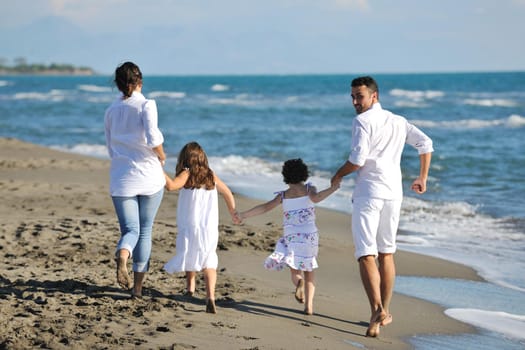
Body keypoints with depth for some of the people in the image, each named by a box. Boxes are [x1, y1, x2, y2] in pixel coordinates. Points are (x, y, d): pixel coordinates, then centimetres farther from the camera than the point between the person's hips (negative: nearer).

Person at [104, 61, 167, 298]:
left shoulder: (111, 111, 9)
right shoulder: (146, 105, -6)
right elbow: (153, 138, -20)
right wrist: (161, 156, -2)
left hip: (121, 178, 2)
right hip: (149, 177, -2)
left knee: (130, 230, 3)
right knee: (145, 231, 11)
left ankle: (122, 258, -32)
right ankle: (138, 286, 13)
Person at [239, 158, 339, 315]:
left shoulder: (283, 195, 6)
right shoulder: (309, 189, 3)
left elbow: (265, 207, 0)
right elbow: (315, 198, -19)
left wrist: (244, 215, 4)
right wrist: (332, 189, -20)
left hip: (291, 236, 0)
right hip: (310, 235, 0)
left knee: (295, 271, 11)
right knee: (308, 272, 12)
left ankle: (299, 282, -25)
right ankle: (309, 305, -1)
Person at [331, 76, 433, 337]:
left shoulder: (362, 121, -7)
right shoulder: (398, 122, 15)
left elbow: (357, 160, -15)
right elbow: (425, 143, 12)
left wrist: (338, 176, 3)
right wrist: (422, 178, 18)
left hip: (368, 193, -7)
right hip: (393, 193, 7)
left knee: (366, 255, -9)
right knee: (386, 253, 17)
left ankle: (377, 308, -27)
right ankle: (385, 312, 22)